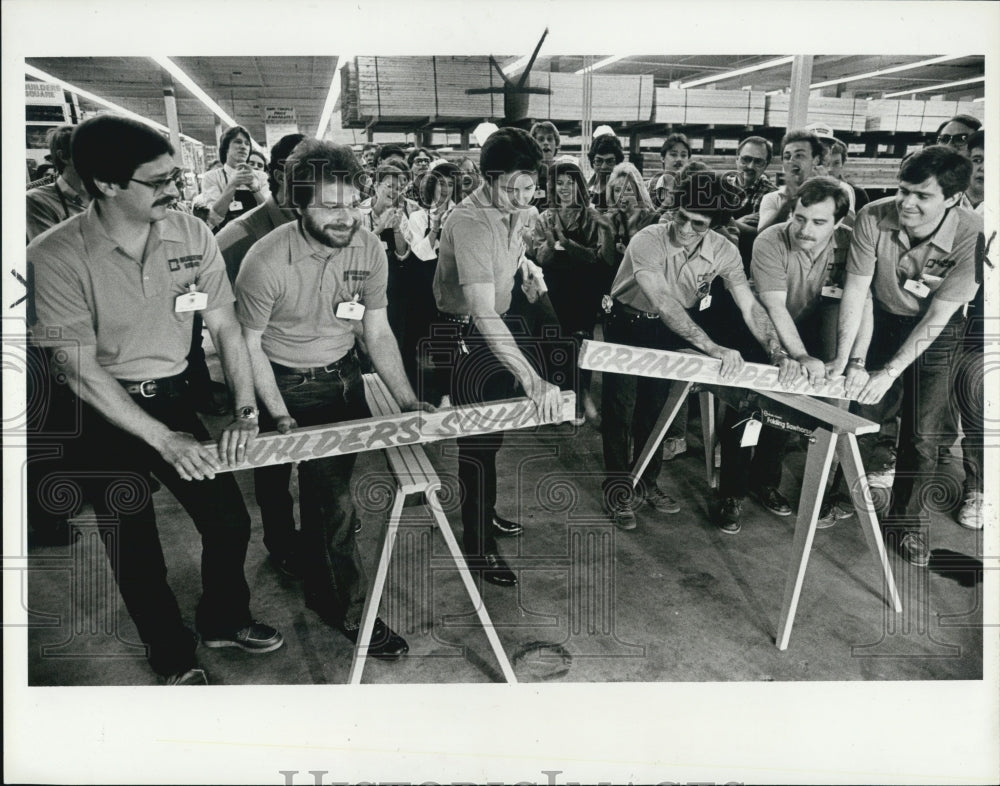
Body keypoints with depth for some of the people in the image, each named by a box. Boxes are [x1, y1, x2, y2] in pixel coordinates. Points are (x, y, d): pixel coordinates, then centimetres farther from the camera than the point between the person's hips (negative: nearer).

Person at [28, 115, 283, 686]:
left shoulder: (191, 234, -8)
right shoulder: (54, 258, -21)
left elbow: (226, 327, -4)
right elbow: (81, 369, -21)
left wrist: (246, 411, -15)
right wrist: (164, 440, -24)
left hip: (173, 396, 4)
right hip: (102, 415, -4)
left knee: (230, 519, 8)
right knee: (135, 549, 9)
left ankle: (224, 620, 37)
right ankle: (174, 656, 33)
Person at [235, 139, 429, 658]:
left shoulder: (369, 248, -10)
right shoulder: (266, 262, -24)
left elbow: (377, 332, -2)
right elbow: (250, 344, -12)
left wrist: (407, 400, -10)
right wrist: (282, 419, -18)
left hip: (344, 375, 5)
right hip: (290, 386, -4)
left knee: (323, 489, 16)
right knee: (334, 502, -6)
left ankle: (319, 592, 40)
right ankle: (349, 612, 15)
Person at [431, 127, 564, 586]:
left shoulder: (512, 210, -4)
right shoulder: (470, 224, -32)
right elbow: (483, 313, -43)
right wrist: (531, 380, -49)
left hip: (495, 327, 9)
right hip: (465, 336, -8)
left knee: (493, 429, 21)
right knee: (479, 437, -2)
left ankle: (484, 513, 42)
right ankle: (477, 548, 13)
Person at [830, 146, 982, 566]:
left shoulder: (971, 236, -27)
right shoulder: (874, 217, -24)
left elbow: (938, 315, -25)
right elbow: (855, 290, -20)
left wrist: (890, 372, -30)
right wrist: (841, 359, -27)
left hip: (936, 334, -1)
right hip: (883, 322, 2)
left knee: (922, 436, 1)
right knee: (862, 418, 2)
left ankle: (906, 522, 21)